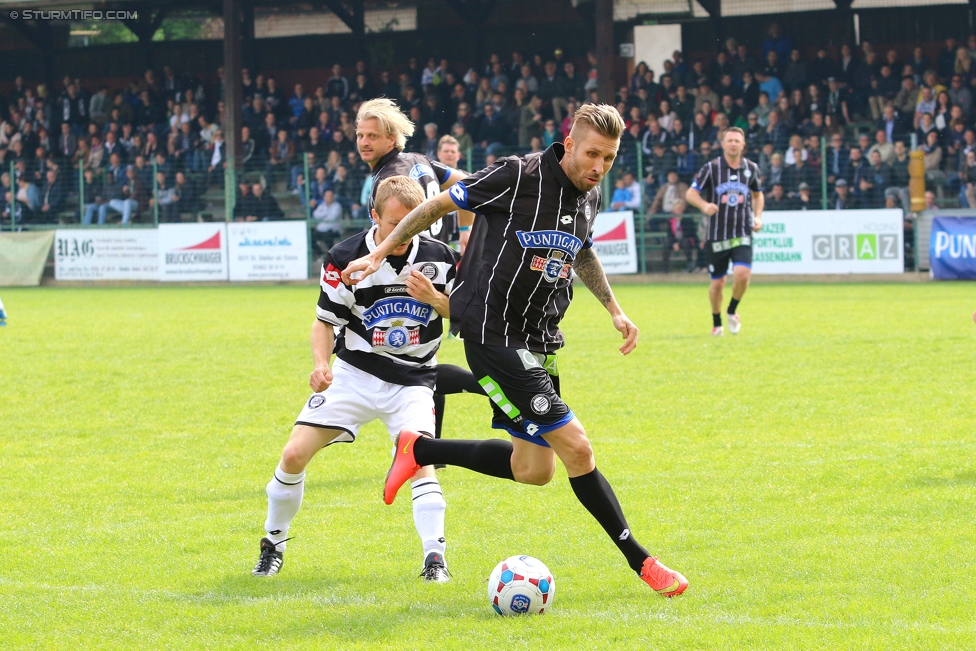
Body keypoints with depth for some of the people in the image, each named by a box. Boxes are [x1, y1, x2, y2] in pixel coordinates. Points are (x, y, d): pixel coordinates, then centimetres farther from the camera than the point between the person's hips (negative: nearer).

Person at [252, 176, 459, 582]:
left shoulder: (439, 258, -7)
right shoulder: (346, 259, -11)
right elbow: (324, 320, -2)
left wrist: (433, 298, -18)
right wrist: (321, 364, -21)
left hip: (412, 381, 0)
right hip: (354, 373, 1)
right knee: (295, 454, -8)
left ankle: (434, 556, -22)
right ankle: (273, 545, 14)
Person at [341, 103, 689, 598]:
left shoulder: (590, 196, 6)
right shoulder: (518, 177, -17)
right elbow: (440, 205, -6)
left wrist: (614, 310, 22)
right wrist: (380, 254, -2)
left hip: (537, 340, 9)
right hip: (492, 331, -9)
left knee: (534, 470, 11)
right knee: (576, 448, -13)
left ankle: (420, 450, 26)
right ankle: (641, 561, -3)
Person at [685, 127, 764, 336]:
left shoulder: (751, 169, 5)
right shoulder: (711, 168, -3)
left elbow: (757, 194, 22)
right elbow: (690, 194, -4)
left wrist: (758, 217, 7)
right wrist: (704, 205, -24)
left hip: (743, 234, 1)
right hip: (717, 236, -1)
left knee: (742, 274, -20)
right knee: (718, 282, 4)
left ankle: (732, 311, 8)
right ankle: (716, 323, 27)